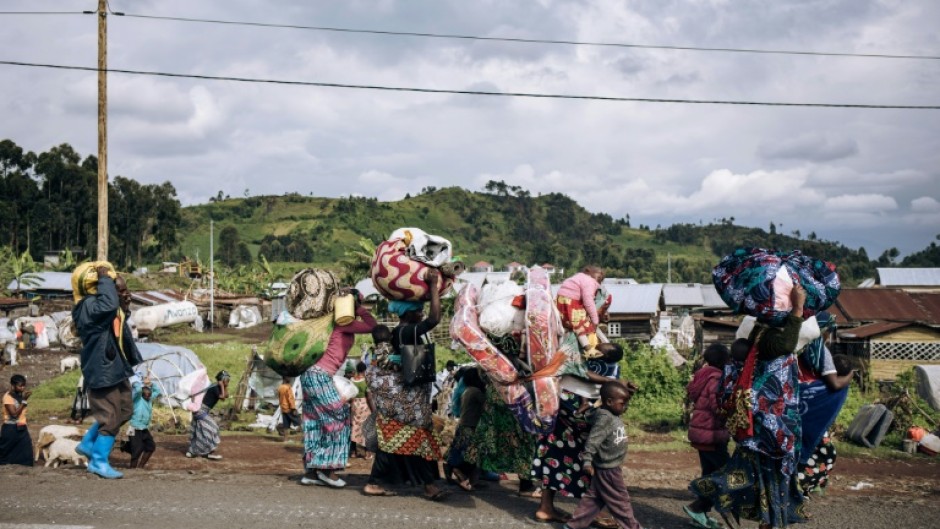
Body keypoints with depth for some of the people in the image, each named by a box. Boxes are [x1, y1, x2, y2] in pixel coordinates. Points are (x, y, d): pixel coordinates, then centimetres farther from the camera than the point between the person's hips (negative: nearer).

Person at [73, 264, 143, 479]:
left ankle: (88, 444, 33)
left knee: (123, 411, 19)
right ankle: (99, 461, 10)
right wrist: (105, 278, -29)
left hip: (115, 367, 10)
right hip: (101, 370, -10)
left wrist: (125, 308, 5)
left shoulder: (116, 311, 10)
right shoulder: (89, 307, -20)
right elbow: (109, 305, -42)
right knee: (110, 417, -4)